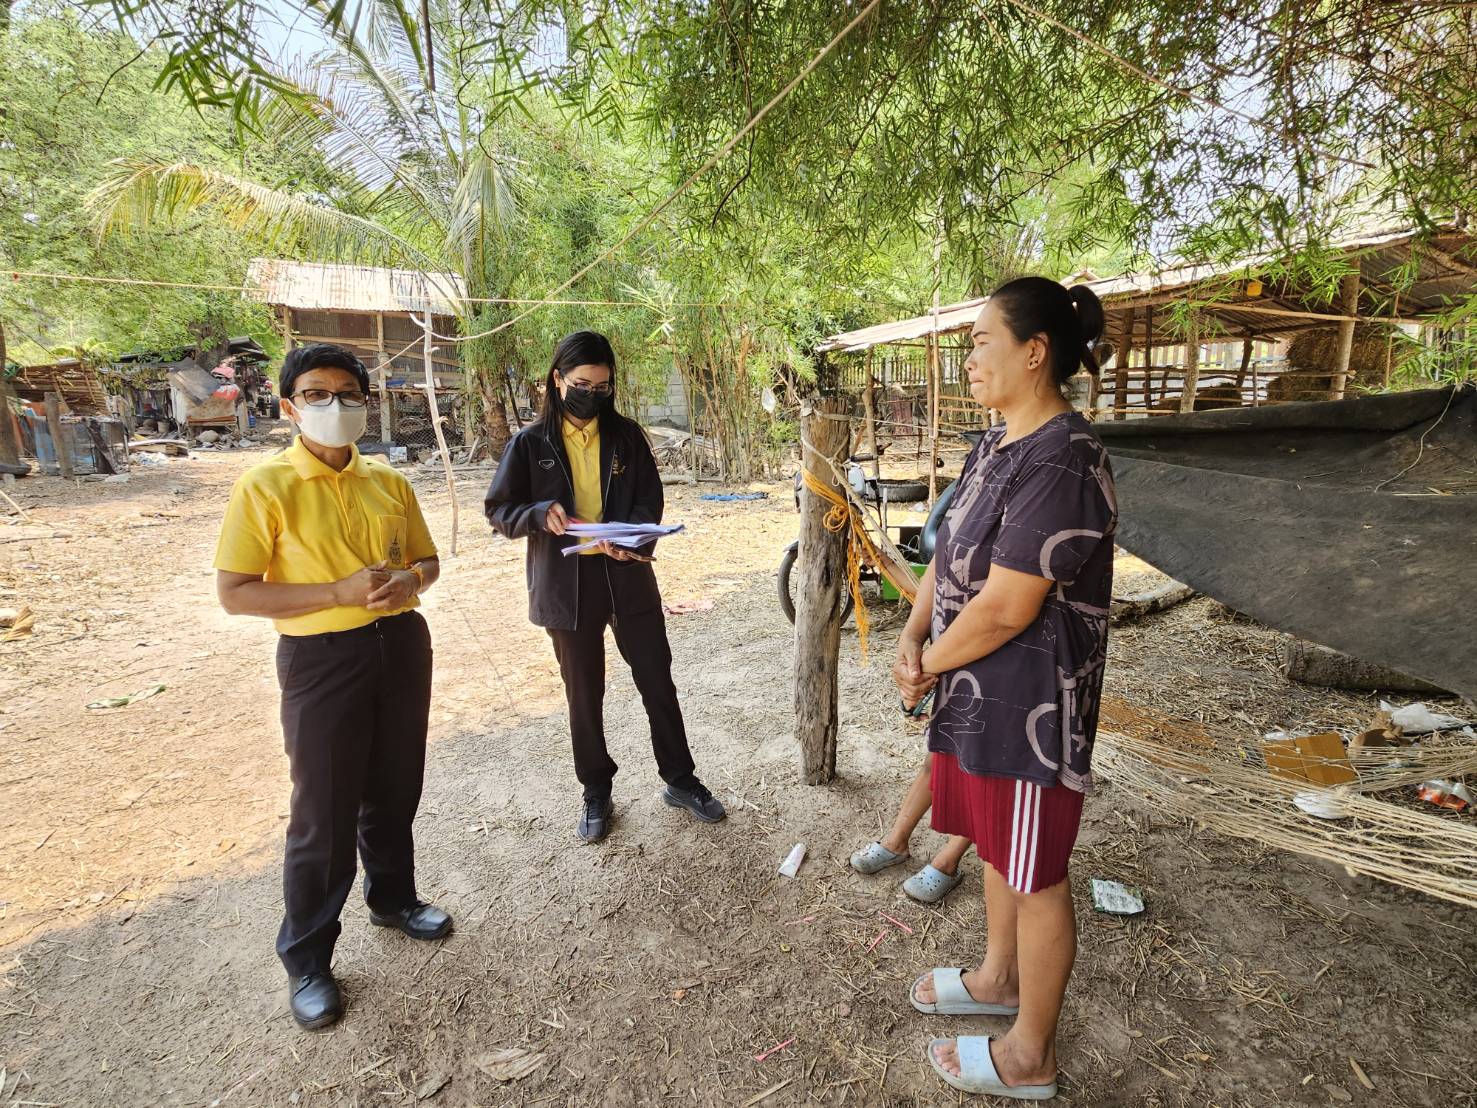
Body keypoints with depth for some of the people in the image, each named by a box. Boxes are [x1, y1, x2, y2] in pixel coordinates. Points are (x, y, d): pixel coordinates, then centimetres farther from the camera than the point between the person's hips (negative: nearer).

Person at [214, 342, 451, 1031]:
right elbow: (234, 593, -12)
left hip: (401, 645, 5)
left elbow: (427, 558, 13)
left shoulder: (388, 482, 4)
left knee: (395, 790, 19)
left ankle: (393, 897, 44)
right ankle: (306, 959, 27)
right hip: (322, 658, -4)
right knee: (324, 814, 5)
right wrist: (338, 592, -22)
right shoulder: (266, 486, -9)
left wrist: (410, 579, -10)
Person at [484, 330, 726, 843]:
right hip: (566, 584, -1)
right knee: (584, 694, 12)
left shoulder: (626, 435, 2)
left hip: (627, 577, 1)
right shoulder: (530, 444, -2)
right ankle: (596, 792, 32)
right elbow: (499, 510, -1)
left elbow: (650, 499, 1)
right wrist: (541, 513, -22)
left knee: (657, 681, 9)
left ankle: (680, 780, 28)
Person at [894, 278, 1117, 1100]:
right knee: (998, 847, 26)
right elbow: (952, 554, 10)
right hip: (979, 693, 9)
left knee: (1035, 877, 10)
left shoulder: (1062, 463, -25)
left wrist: (929, 664, -11)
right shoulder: (997, 446, 7)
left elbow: (1003, 609, -26)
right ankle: (999, 978, 50)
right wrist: (913, 638, -4)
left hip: (1031, 707, -9)